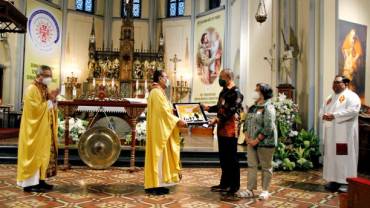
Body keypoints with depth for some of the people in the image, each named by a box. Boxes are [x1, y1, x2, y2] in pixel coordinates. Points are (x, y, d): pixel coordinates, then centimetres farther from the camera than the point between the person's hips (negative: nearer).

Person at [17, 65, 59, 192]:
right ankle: (30, 183, 2)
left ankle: (39, 180, 18)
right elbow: (36, 110, -23)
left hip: (45, 130, 9)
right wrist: (50, 101, -16)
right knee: (34, 155, -5)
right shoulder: (32, 89, -13)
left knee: (42, 154, 11)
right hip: (35, 130, -9)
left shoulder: (45, 89, 14)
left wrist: (53, 101, -1)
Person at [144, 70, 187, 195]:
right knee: (158, 155, -6)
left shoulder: (157, 92, 18)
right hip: (159, 130, -10)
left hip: (160, 129, 10)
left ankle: (155, 183, 17)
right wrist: (177, 121, -15)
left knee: (159, 155, 11)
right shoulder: (157, 92, -14)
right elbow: (164, 111, -20)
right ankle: (154, 185, 1)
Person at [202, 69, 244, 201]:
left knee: (232, 159, -2)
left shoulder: (236, 93, -12)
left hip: (230, 130, -9)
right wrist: (207, 108, 23)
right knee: (223, 158, 16)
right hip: (221, 129, 9)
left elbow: (231, 112, -22)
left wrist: (217, 119, -27)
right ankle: (224, 184, 29)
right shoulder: (224, 92, 16)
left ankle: (234, 189, 6)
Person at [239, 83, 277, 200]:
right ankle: (250, 190, 16)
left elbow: (268, 128, -18)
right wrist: (247, 137, -2)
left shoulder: (268, 108, -11)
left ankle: (265, 190, 18)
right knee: (252, 165, 8)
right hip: (251, 142, 7)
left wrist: (256, 140, -16)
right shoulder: (252, 108, 12)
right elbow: (246, 123, 13)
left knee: (266, 167, 6)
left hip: (265, 142, -7)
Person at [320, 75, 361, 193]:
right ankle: (334, 180, 15)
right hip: (331, 133, 7)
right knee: (331, 156, 7)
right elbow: (322, 110, 17)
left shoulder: (351, 96, -4)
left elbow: (353, 110, -19)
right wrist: (324, 115, -7)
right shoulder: (330, 98, 20)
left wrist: (334, 115, -22)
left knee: (345, 156, -6)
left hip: (344, 133, -7)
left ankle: (346, 181, 1)